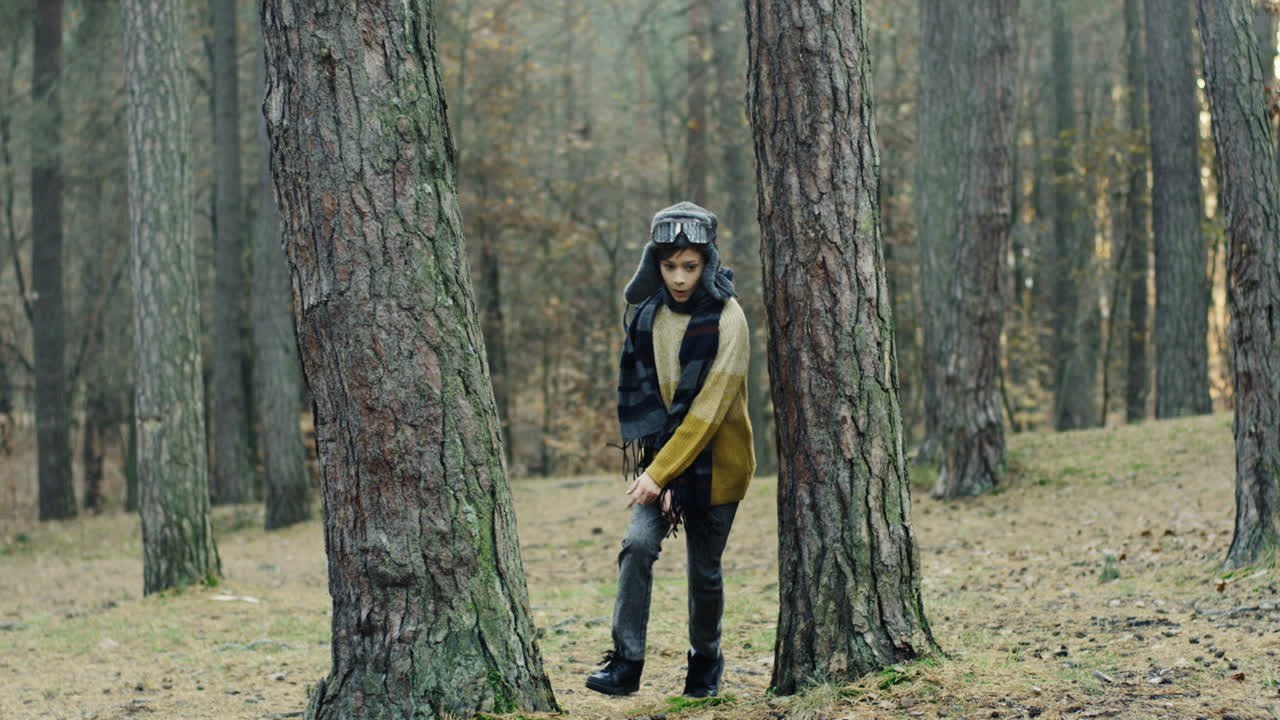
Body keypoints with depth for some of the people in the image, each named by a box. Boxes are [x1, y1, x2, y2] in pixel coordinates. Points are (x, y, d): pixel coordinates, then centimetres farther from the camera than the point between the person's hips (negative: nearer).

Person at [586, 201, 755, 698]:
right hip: (659, 455, 3)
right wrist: (650, 465, -7)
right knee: (638, 545, -16)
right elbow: (638, 392, 4)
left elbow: (709, 410, -21)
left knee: (705, 570, 7)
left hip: (715, 462, -3)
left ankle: (705, 662, 30)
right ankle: (626, 664, -13)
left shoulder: (726, 320, -16)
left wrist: (660, 472, -24)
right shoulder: (646, 312, -1)